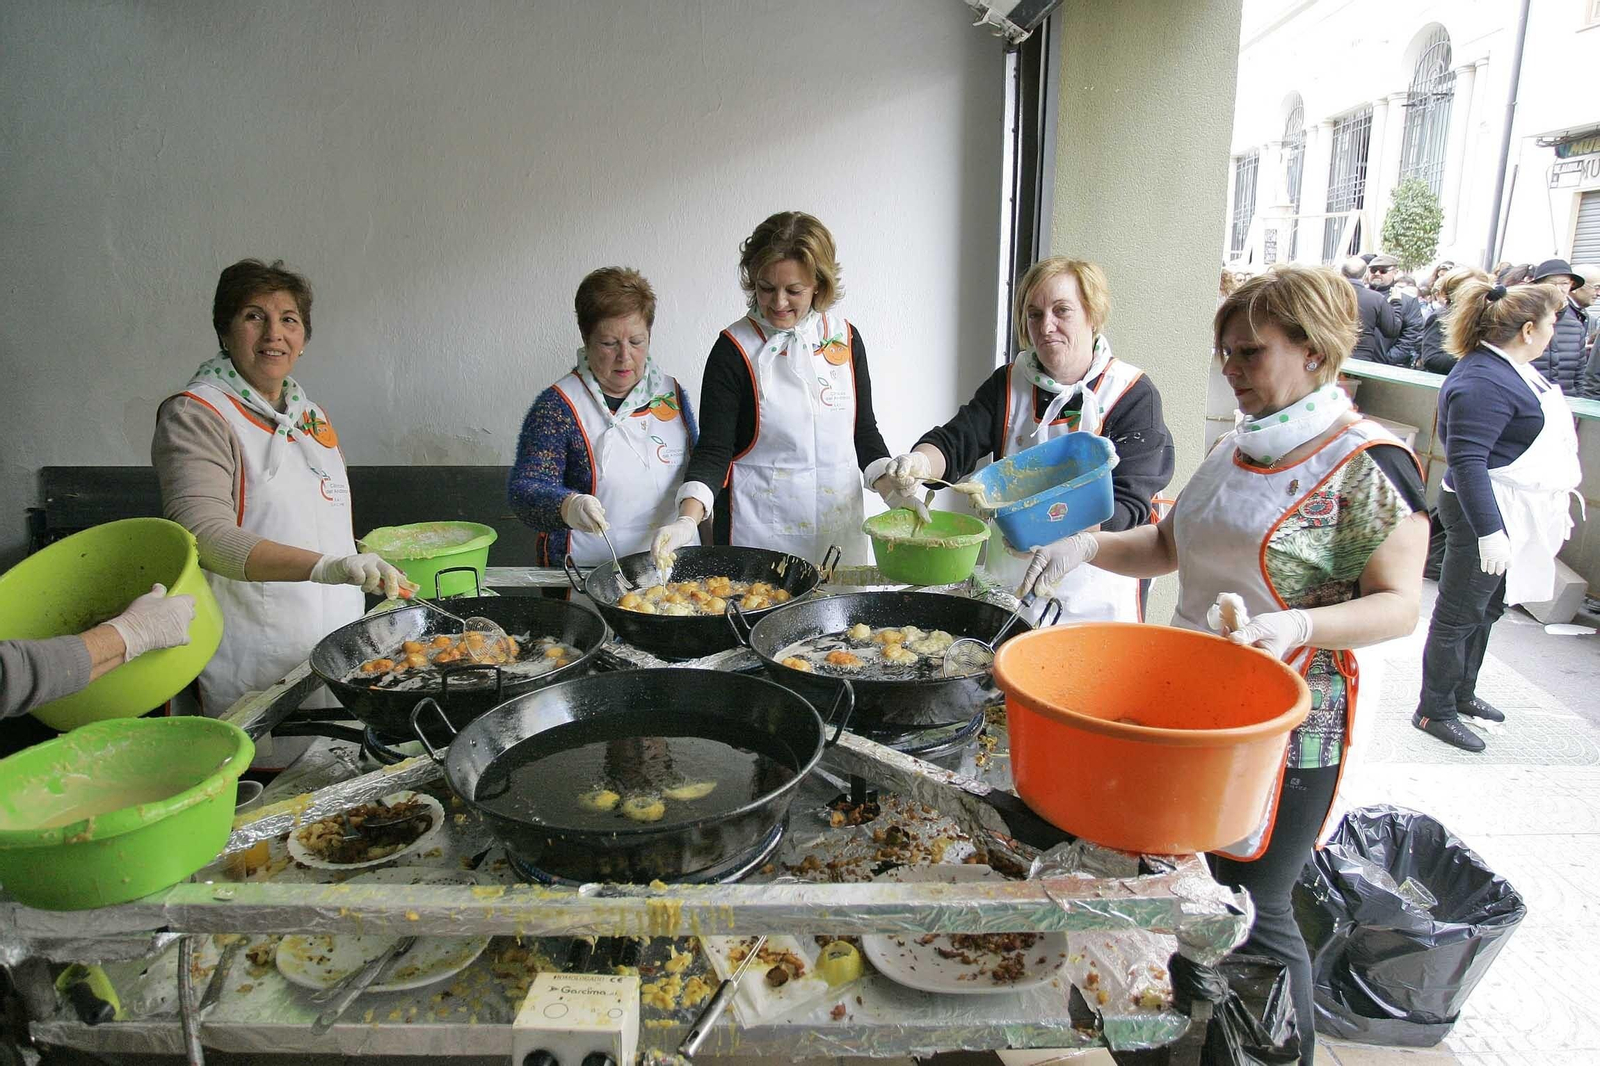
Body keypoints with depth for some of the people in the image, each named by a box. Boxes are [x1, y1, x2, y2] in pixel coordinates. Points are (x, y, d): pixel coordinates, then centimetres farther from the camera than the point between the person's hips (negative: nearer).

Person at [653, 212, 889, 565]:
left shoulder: (845, 337, 3)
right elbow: (713, 450, -11)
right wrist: (687, 519, -26)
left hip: (839, 528, 4)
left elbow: (864, 433, 13)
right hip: (759, 533, -3)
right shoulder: (734, 349, -8)